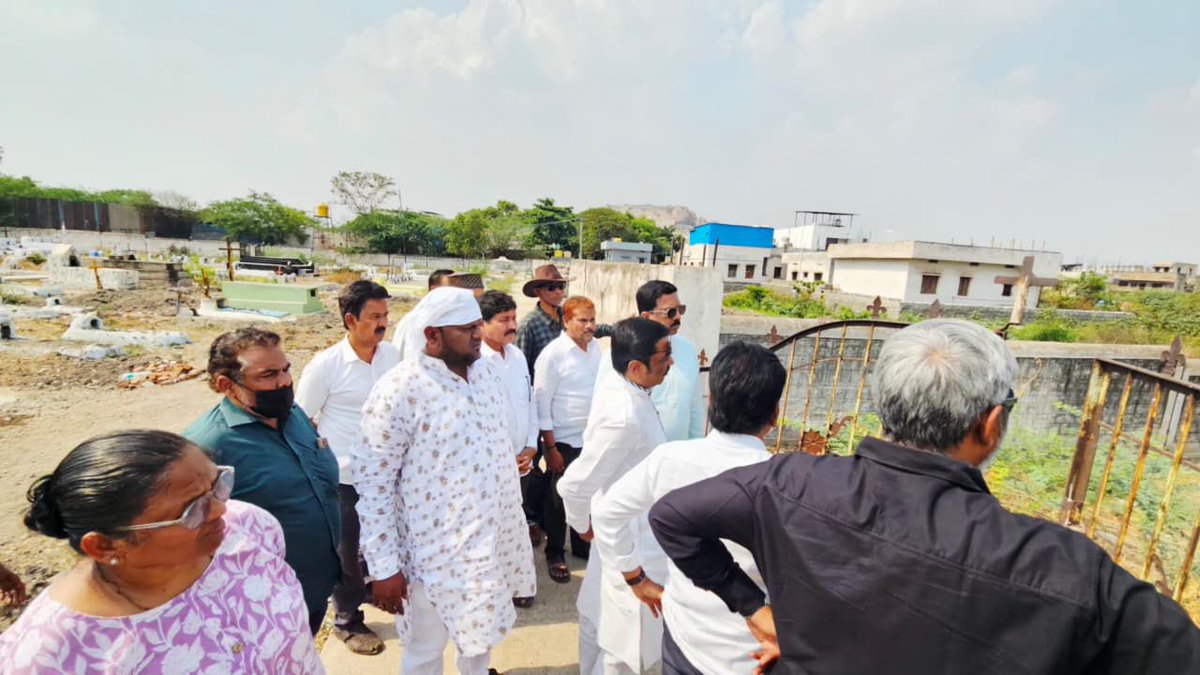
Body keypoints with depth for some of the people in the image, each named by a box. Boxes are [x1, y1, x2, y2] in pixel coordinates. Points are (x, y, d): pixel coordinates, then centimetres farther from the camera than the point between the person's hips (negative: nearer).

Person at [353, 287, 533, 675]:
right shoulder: (399, 390, -21)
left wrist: (513, 521, 14)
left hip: (493, 538, 6)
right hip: (438, 552, -6)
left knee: (481, 632, 26)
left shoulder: (485, 371, 0)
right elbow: (373, 483, -16)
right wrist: (384, 567, -13)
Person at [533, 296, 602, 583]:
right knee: (558, 499, 11)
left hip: (592, 438, 5)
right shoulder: (553, 354, -15)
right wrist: (550, 448, -12)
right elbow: (541, 402, -13)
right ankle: (555, 552, 32)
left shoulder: (596, 347, 2)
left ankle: (582, 545, 40)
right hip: (563, 441, -5)